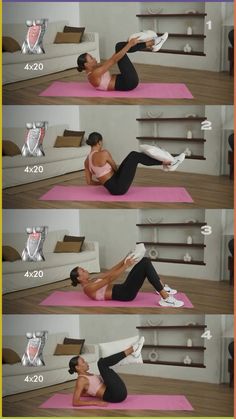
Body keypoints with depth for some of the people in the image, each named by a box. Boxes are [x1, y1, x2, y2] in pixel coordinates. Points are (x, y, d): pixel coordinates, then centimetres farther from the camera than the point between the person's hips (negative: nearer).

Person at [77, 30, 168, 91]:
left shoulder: (93, 69, 14)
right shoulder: (94, 74, -17)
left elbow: (111, 60, 18)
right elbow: (114, 60, -22)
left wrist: (128, 44, 17)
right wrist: (130, 44, -21)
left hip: (123, 81, 10)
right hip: (128, 83, -10)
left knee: (120, 47, 11)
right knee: (119, 47, -14)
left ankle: (152, 43, 2)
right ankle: (152, 43, -7)